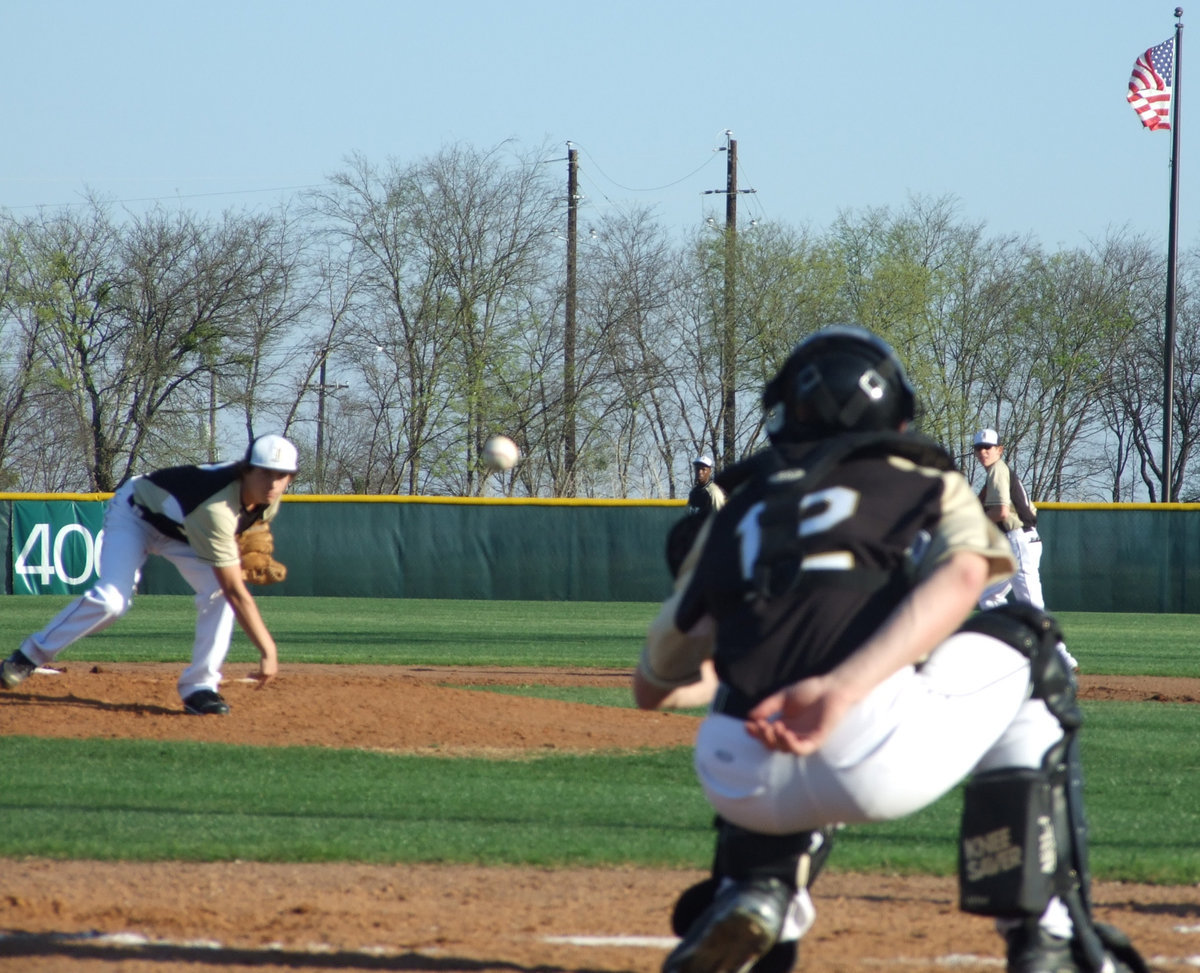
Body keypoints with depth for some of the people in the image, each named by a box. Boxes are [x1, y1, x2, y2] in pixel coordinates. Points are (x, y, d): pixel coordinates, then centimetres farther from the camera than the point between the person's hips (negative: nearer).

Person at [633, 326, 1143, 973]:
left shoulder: (738, 512, 28)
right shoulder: (930, 485, 21)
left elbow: (651, 688, 34)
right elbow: (960, 578, -4)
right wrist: (842, 690, -16)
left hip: (740, 785, 4)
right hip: (877, 750, -4)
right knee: (1023, 653, 27)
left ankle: (755, 891, 11)